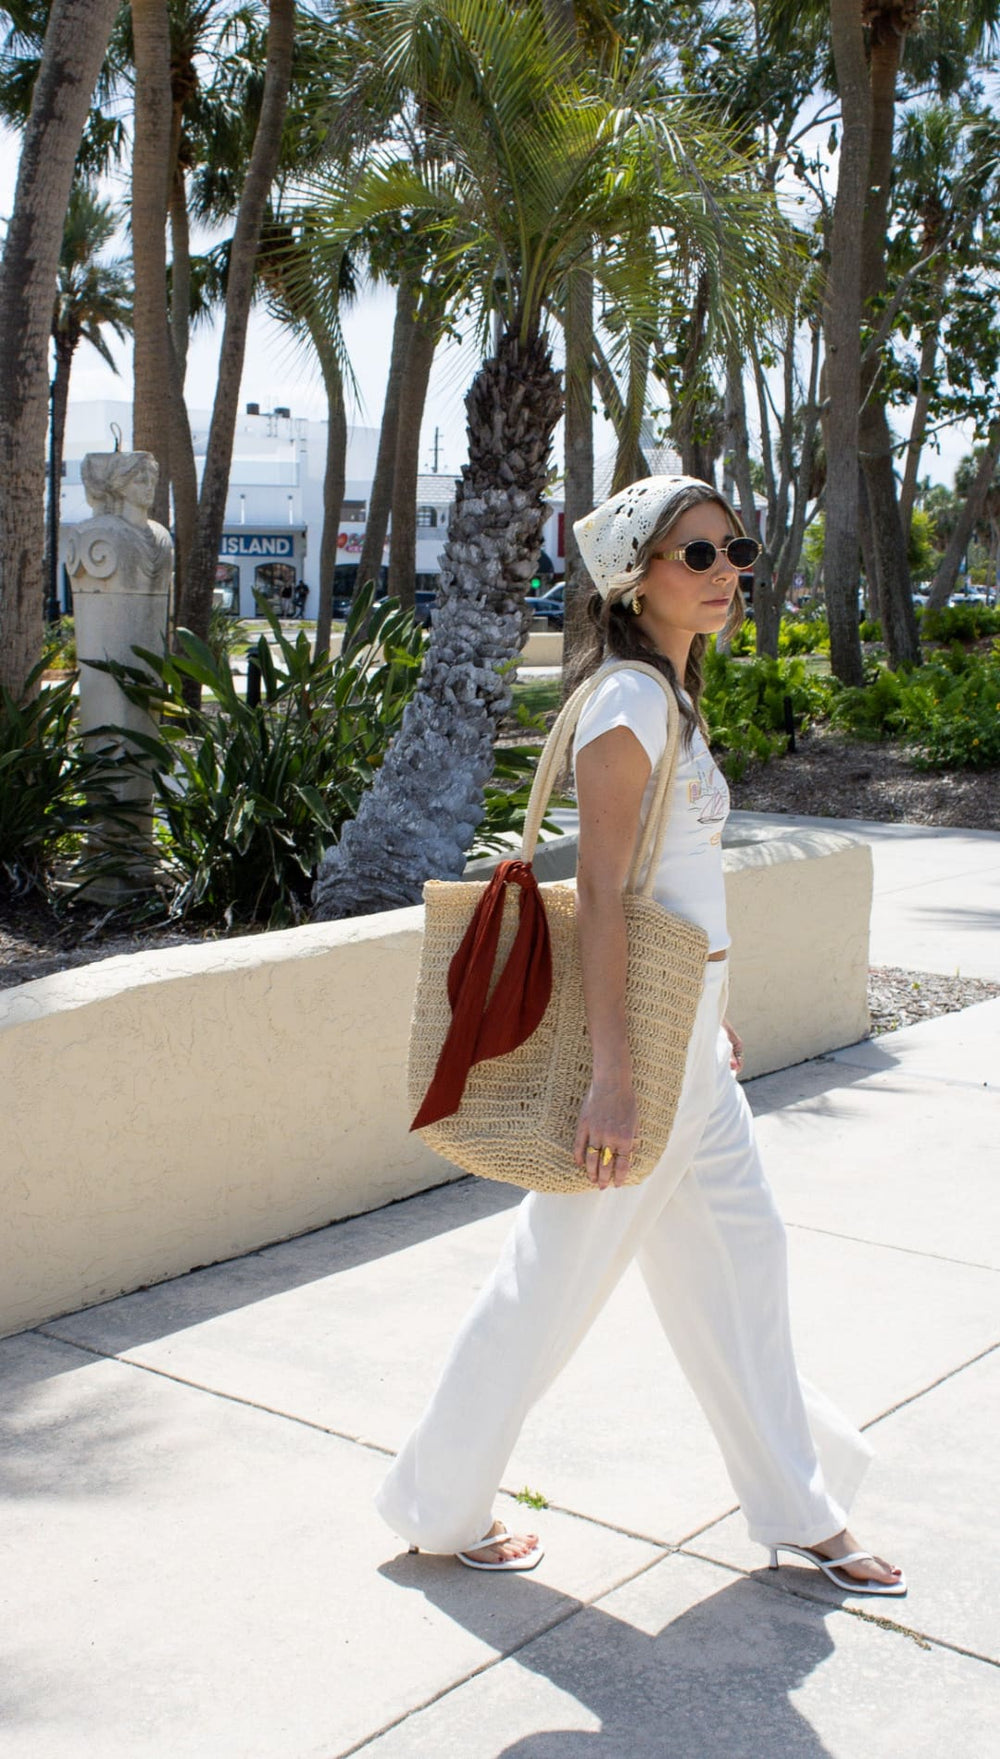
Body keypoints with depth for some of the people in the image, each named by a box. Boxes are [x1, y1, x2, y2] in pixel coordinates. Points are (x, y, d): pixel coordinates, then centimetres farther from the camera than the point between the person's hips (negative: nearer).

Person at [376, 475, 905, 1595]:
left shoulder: (675, 695, 11)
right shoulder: (628, 700, -18)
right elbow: (600, 893, -23)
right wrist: (610, 1078, -25)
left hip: (688, 1032, 10)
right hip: (642, 1029, -9)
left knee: (739, 1253, 16)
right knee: (558, 1276, 4)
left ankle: (800, 1512, 32)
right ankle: (438, 1509, 23)